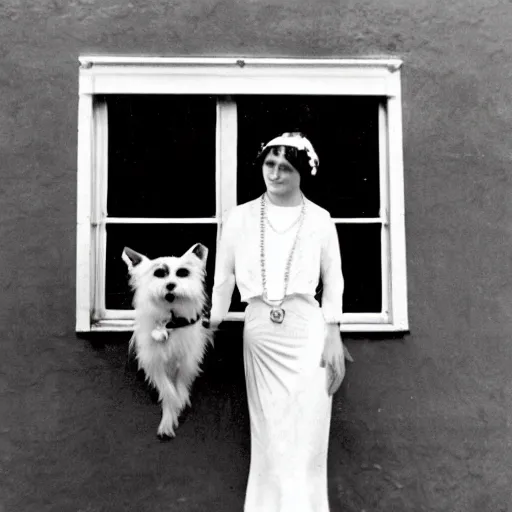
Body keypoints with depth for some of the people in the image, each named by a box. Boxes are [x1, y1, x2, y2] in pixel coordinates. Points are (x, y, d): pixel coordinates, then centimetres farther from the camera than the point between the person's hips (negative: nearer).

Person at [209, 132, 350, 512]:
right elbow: (224, 275, 8)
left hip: (307, 331, -1)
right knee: (268, 432, 8)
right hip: (258, 332, 1)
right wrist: (214, 325, 7)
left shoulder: (319, 218, 2)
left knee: (307, 431, 0)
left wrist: (334, 336, 0)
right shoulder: (242, 215, 4)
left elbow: (333, 281, 6)